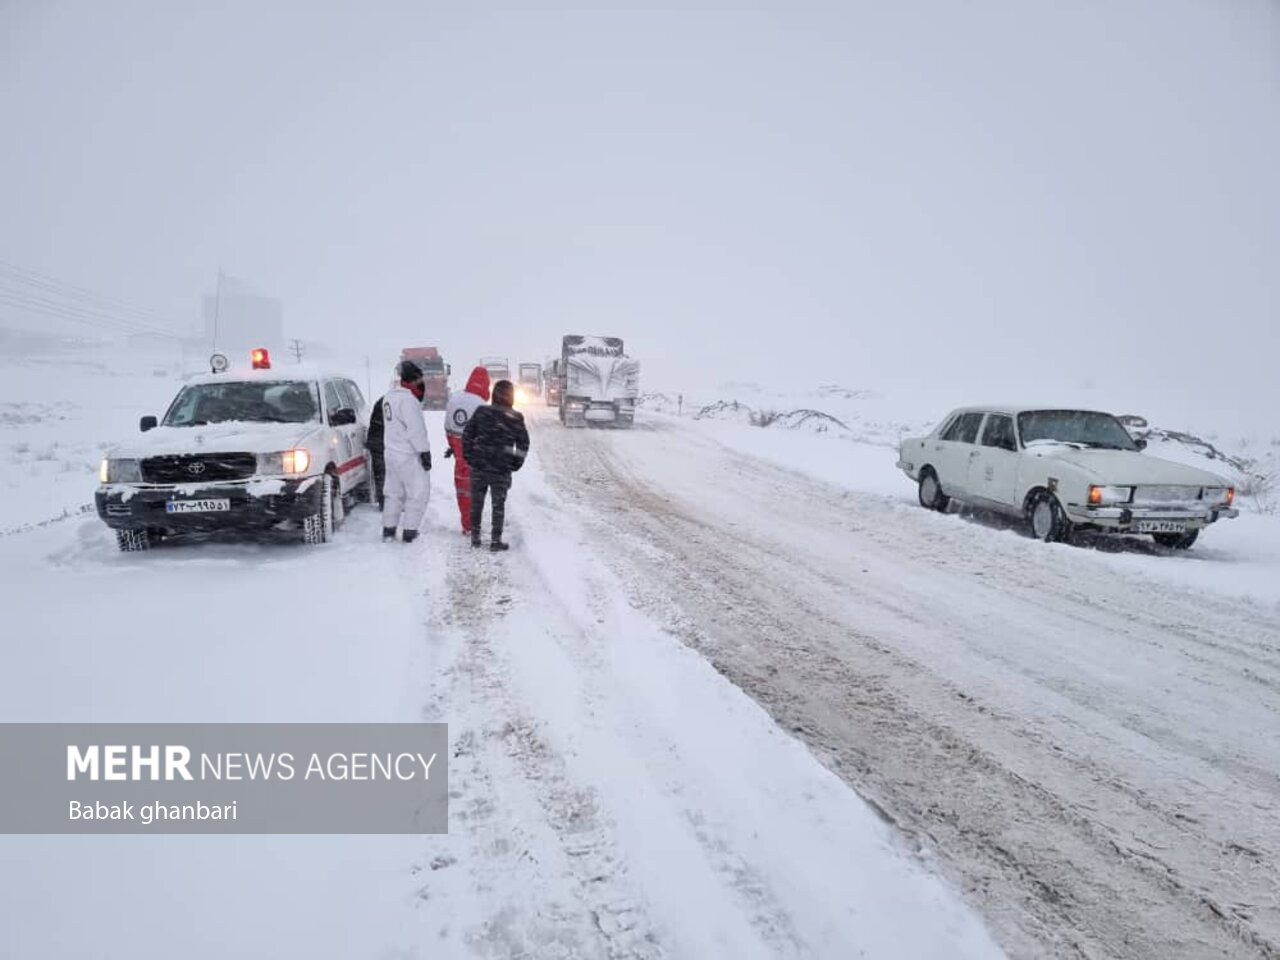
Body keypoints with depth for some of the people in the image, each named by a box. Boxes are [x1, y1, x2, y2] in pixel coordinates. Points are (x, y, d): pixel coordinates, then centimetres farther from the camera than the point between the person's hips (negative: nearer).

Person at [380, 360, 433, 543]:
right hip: (409, 456, -9)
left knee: (394, 492, 16)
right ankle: (409, 532, 1)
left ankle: (388, 530, 20)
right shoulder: (408, 399, -20)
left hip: (391, 451, 9)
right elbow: (416, 430, -21)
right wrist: (425, 452, -17)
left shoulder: (389, 396, 10)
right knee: (418, 493, 0)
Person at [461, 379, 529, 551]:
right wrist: (515, 465, 8)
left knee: (476, 503, 14)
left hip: (478, 466, 2)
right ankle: (496, 540, 7)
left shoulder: (481, 412, -1)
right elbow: (523, 444, -2)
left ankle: (475, 537, 18)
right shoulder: (516, 418, -5)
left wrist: (469, 457, 10)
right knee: (498, 505, 8)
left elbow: (467, 435, 2)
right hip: (501, 471, -2)